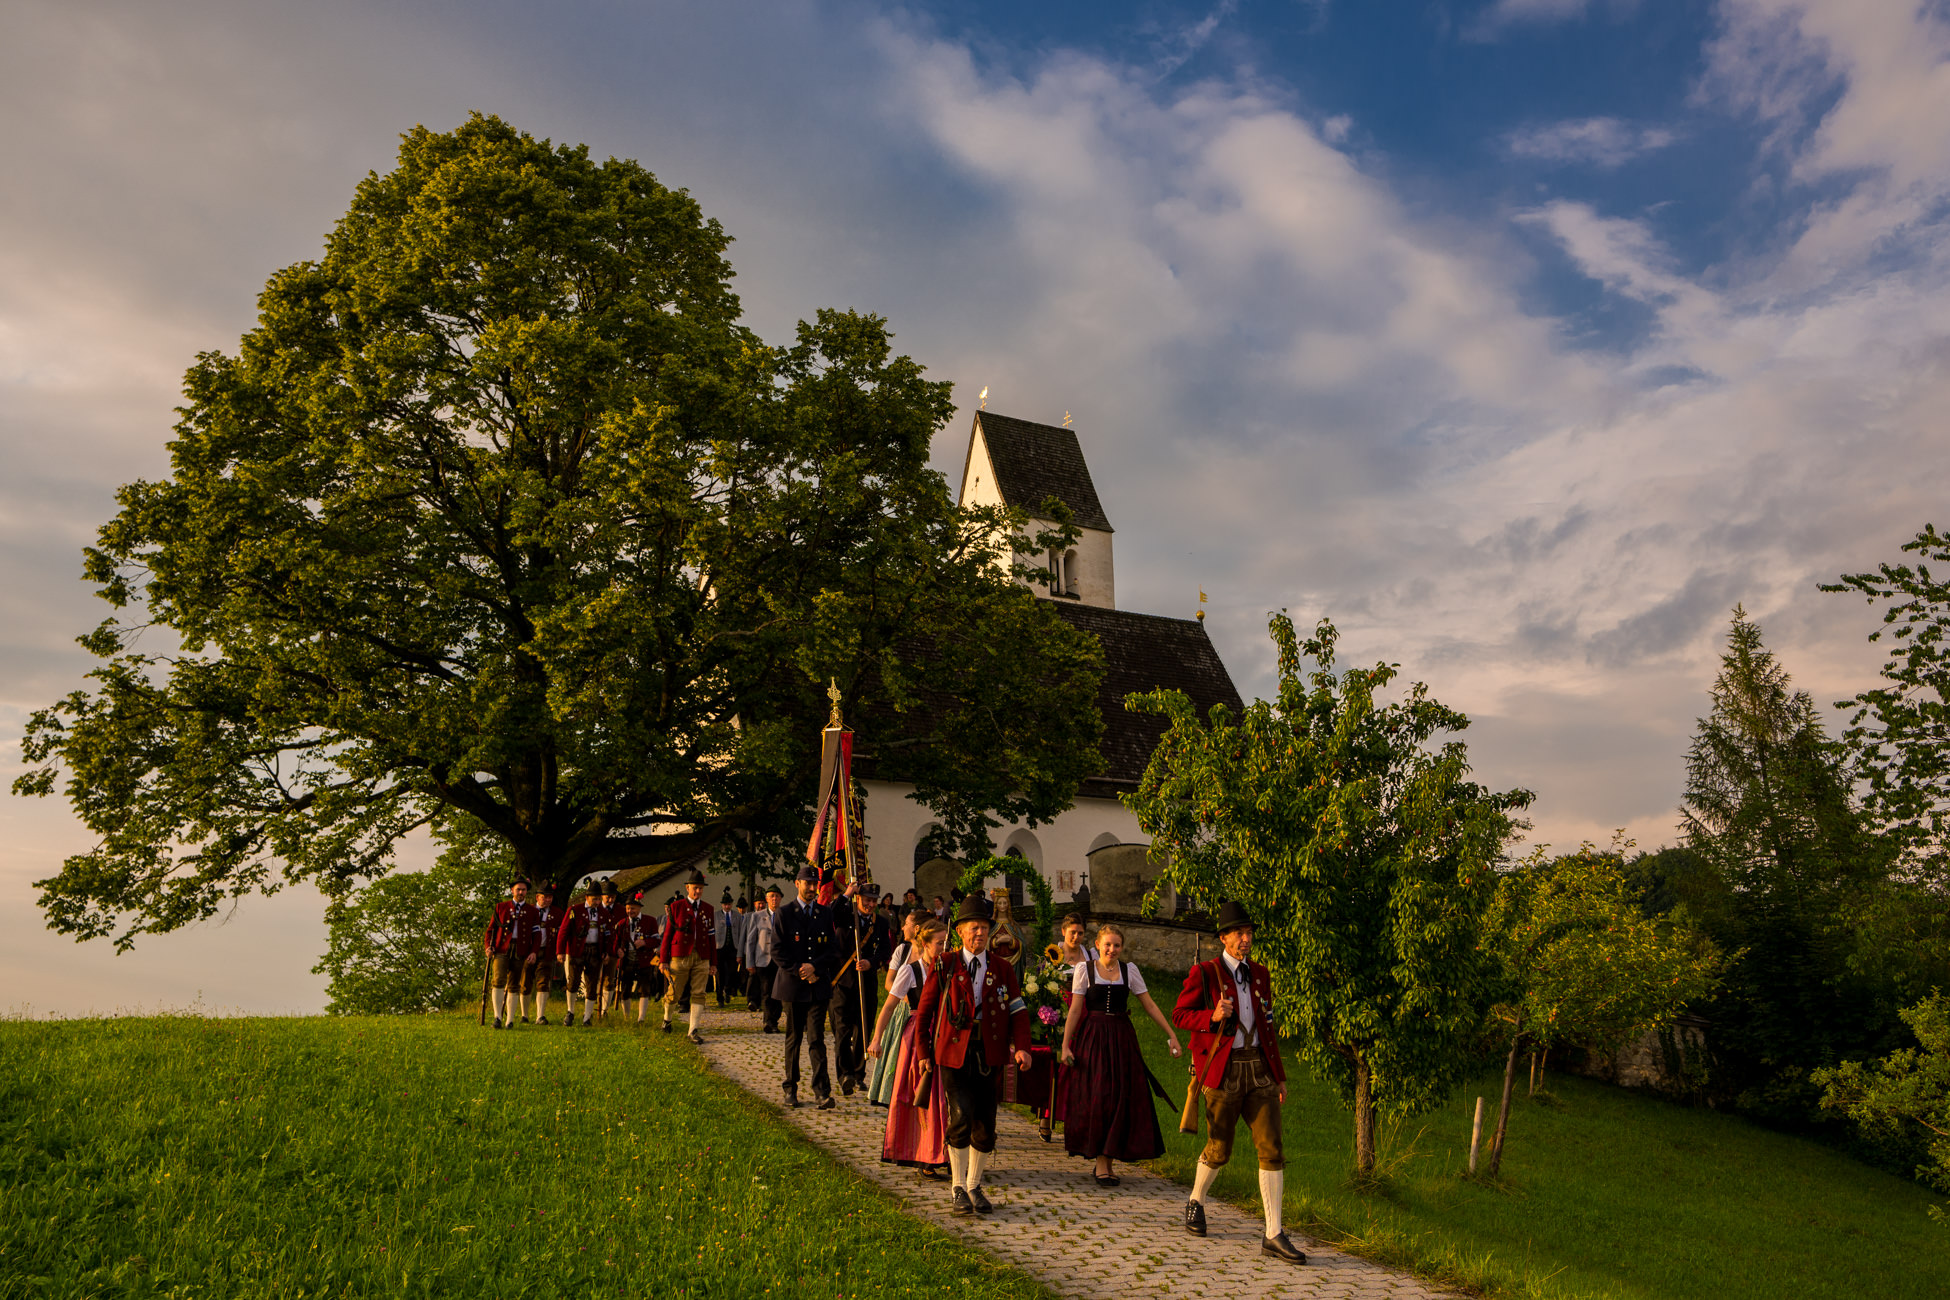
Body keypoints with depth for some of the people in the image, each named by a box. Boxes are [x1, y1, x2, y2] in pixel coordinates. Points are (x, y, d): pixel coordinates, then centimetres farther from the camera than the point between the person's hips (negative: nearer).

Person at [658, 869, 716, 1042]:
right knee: (674, 993, 3)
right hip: (680, 956, -2)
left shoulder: (708, 909, 10)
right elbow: (667, 934, 2)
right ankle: (667, 1018, 33)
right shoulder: (676, 906, 2)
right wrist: (663, 961, -2)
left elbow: (712, 937, 11)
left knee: (698, 994, -3)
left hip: (702, 958, 2)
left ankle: (693, 1030, 1)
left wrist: (713, 962, 8)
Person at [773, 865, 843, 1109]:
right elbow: (777, 951, -4)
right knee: (793, 1038, 8)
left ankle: (822, 1091, -6)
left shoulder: (825, 913, 8)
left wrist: (815, 967, -10)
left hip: (819, 985, 1)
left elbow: (834, 949, 5)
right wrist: (800, 971, -11)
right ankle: (790, 1089, 18)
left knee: (817, 1038, -4)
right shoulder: (785, 913, 1)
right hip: (793, 985, -1)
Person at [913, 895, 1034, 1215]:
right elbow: (924, 1009, 8)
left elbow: (1018, 1010, 3)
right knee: (961, 1116, -16)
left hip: (989, 1054, 3)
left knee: (985, 1125, 5)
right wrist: (923, 1052, 4)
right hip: (954, 1052, -3)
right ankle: (959, 1189, 0)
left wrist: (1022, 1047, -12)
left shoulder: (1002, 969, 9)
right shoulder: (945, 966, 4)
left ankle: (974, 1186, 24)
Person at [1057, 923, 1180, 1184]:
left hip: (1121, 1040, 2)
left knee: (1120, 1099, 1)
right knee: (1096, 1099, -4)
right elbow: (1074, 1010, -1)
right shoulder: (1085, 969, 0)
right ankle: (1102, 1165, 2)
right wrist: (1065, 1045, -5)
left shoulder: (1129, 970, 6)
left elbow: (1149, 1006, 6)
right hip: (1092, 1039, -2)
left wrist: (1171, 1035, 1)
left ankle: (1106, 1160, 15)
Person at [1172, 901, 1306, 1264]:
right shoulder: (1204, 974, -4)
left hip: (1258, 1070, 4)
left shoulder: (1260, 975, 12)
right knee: (1219, 1150, 6)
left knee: (1271, 1149, -5)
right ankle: (1196, 1201, 37)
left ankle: (1273, 1236, -2)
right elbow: (1179, 1015, -1)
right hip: (1222, 1071, -4)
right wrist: (1213, 1017, -20)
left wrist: (1280, 1075, 17)